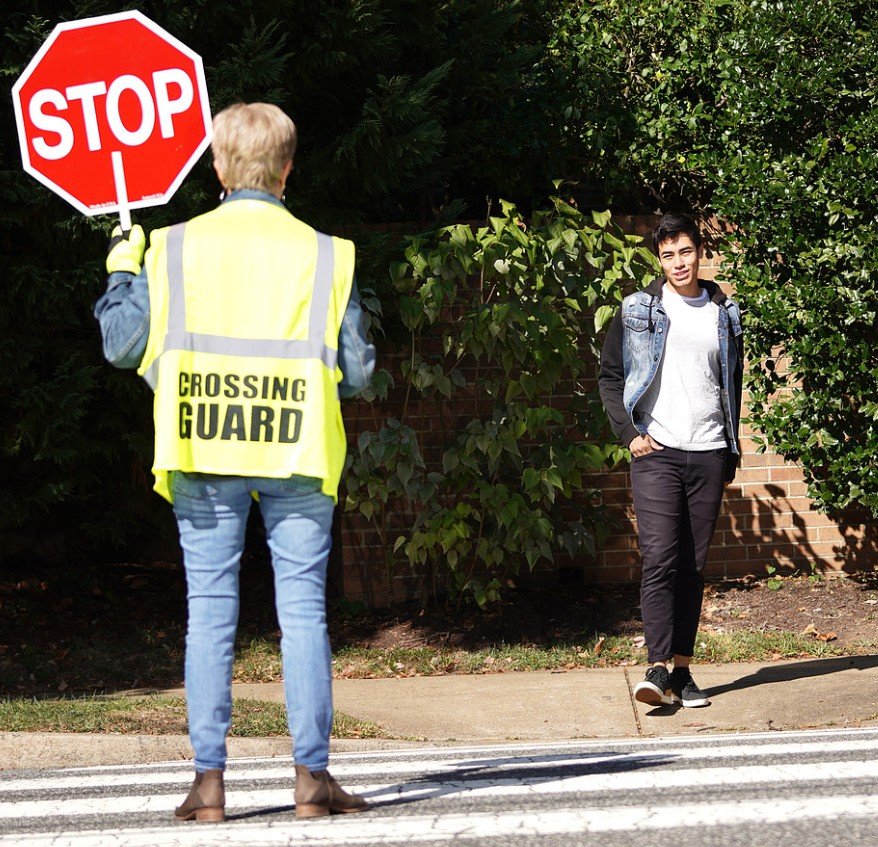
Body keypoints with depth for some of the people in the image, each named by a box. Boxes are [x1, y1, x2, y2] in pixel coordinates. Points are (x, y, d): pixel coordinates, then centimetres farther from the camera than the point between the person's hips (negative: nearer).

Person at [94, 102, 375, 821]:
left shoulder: (174, 249, -1)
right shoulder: (324, 254, 0)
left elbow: (123, 346, 2)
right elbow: (355, 372, 0)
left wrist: (121, 269, 17)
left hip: (203, 451, 1)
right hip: (295, 455, -1)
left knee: (210, 612, 4)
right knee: (303, 609, 3)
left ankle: (210, 781, 3)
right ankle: (312, 775, 1)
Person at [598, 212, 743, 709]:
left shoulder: (725, 315, 12)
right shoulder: (638, 311, 4)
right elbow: (610, 377, 7)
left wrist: (732, 458, 16)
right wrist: (629, 433, -5)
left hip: (708, 453, 3)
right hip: (657, 451, -3)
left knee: (694, 565, 4)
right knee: (660, 559, -14)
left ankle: (683, 668, 9)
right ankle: (658, 669, -17)